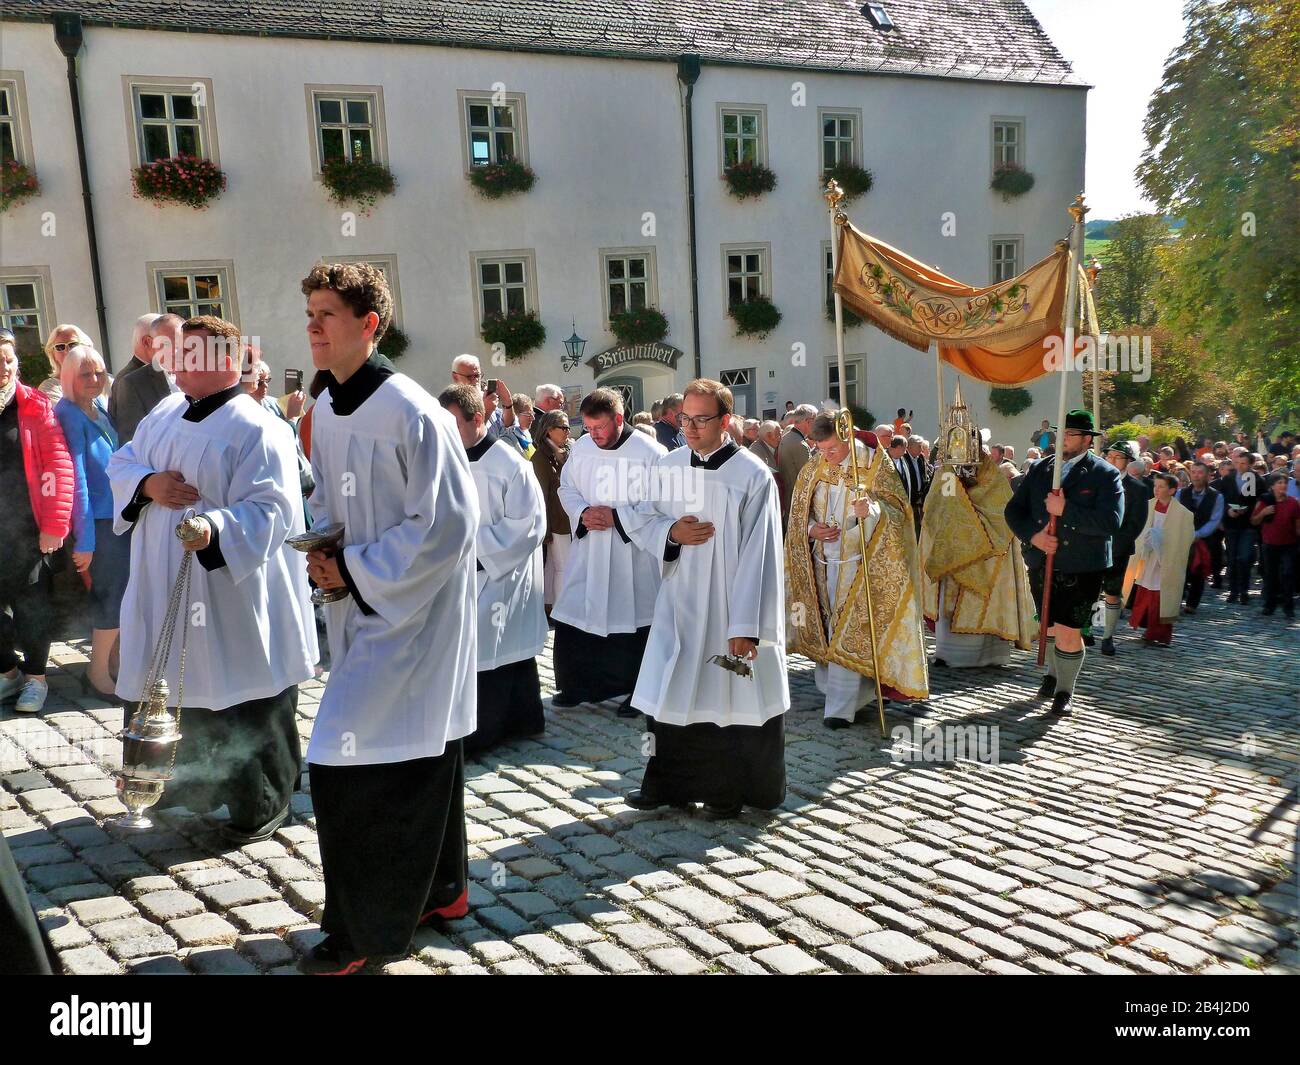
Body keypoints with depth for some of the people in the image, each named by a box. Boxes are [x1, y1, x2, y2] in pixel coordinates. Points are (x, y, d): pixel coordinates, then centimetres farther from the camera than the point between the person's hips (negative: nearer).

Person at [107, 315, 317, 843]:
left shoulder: (258, 430, -15)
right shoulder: (165, 414, 10)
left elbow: (270, 511, -22)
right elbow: (121, 464, 16)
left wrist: (215, 528, -40)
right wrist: (148, 483, -8)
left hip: (235, 598, -7)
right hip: (169, 589, 8)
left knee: (246, 705, 4)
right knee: (184, 691, 20)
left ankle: (263, 805, 22)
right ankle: (196, 784, 41)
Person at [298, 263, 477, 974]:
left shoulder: (411, 413, -19)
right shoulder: (325, 409, 7)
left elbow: (447, 524, -21)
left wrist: (355, 569, -17)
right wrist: (322, 552, -1)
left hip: (414, 614, -8)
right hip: (361, 609, 8)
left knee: (345, 769, -7)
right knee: (422, 761, 18)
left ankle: (366, 930, 10)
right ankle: (439, 890, 35)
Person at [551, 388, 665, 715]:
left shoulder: (650, 453, -13)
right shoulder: (581, 447, 2)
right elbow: (567, 488, 13)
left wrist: (617, 516, -18)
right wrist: (582, 512, -8)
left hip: (633, 554, -4)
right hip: (588, 550, 5)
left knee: (634, 620, 4)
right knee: (574, 616, 5)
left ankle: (637, 691, 20)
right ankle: (576, 686, 21)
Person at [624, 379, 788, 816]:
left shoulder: (753, 476, -11)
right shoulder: (669, 466, 4)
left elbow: (758, 555, -14)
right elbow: (642, 520, 12)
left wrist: (746, 626, -18)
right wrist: (671, 532, -12)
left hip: (730, 609, -4)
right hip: (679, 604, 5)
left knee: (732, 697, 5)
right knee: (671, 695, 11)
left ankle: (729, 789, 22)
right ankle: (667, 783, 26)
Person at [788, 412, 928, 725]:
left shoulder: (874, 464, -7)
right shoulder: (813, 468, 6)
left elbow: (896, 507, -10)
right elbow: (798, 512, 14)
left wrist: (873, 510, -31)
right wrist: (811, 529, -6)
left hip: (859, 561, -5)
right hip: (824, 559, 5)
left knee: (848, 631, -8)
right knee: (830, 627, 10)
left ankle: (841, 707, -6)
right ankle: (858, 693, 25)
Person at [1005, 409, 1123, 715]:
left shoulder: (1105, 475, -6)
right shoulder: (1039, 468, 7)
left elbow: (1111, 522, -19)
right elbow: (1014, 510, 5)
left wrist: (1065, 510, -23)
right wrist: (1033, 535, -12)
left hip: (1081, 569, -5)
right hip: (1042, 563, 5)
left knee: (1069, 632, -6)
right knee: (1050, 626, 20)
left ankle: (1064, 690, 13)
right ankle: (1052, 674, 43)